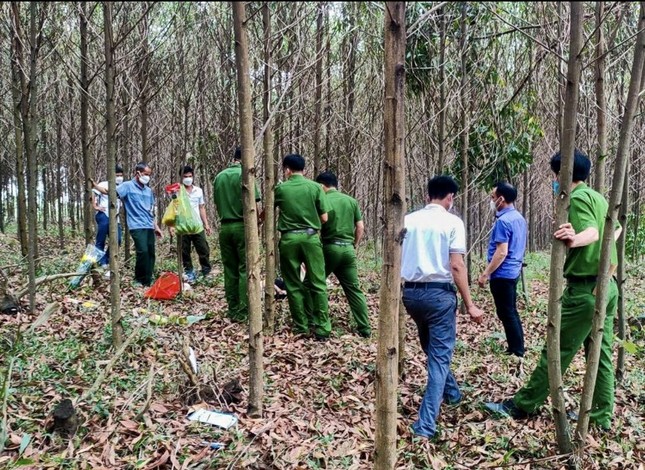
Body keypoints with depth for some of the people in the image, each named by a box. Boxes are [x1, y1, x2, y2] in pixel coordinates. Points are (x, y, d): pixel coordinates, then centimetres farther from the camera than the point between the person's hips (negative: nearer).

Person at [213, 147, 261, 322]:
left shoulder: (219, 176, 9)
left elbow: (216, 205, 14)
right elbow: (255, 205, -13)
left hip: (225, 227, 5)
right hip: (242, 226, -5)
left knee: (230, 270, 9)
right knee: (245, 270, 0)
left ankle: (233, 311, 14)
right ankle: (243, 312, -1)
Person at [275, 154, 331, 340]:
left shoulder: (280, 188, 2)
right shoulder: (315, 187, 0)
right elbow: (324, 218, 0)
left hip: (289, 239, 0)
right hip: (311, 237, 0)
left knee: (293, 285, 9)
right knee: (318, 283, 3)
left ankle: (301, 326, 13)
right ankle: (322, 328, 1)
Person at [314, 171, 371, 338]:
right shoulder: (351, 201, 9)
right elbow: (361, 227, 8)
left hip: (329, 248, -4)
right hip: (348, 249, 5)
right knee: (354, 288, 8)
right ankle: (365, 328, 8)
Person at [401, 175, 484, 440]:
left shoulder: (408, 220, 7)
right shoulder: (452, 222, -6)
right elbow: (456, 266, -13)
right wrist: (469, 304, -8)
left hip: (411, 292, 5)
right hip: (439, 293, -5)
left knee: (432, 348, 25)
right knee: (439, 356, 1)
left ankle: (451, 393, 46)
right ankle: (426, 425, -4)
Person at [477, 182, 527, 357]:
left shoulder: (503, 221, -19)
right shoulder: (519, 217, 10)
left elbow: (502, 252, -22)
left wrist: (485, 274, -18)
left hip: (502, 274, -10)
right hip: (513, 271, 10)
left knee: (506, 314, -1)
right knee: (511, 313, 16)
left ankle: (516, 352, 6)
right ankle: (517, 350, 23)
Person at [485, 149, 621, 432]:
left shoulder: (578, 197, -13)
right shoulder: (598, 197, 15)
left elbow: (592, 232, -30)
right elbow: (616, 228, 30)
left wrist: (574, 240, -50)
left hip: (584, 289, -9)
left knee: (557, 351, -2)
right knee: (601, 352, 12)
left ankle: (522, 406, 7)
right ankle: (602, 416, 19)